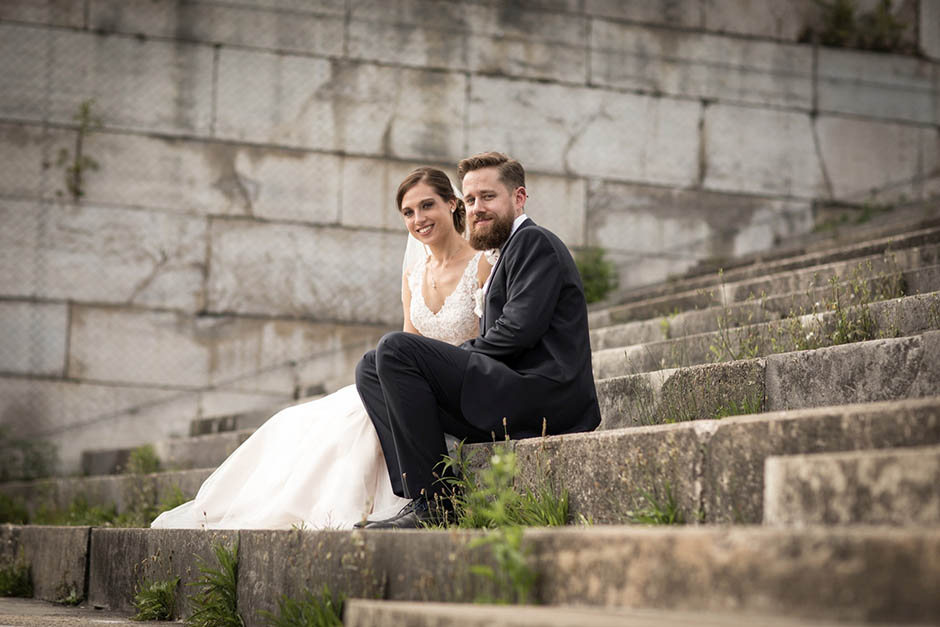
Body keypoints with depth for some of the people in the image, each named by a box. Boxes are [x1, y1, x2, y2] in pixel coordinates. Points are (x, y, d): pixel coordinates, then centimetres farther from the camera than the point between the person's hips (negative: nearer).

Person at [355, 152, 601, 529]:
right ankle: (417, 493, -11)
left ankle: (430, 503, -22)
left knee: (395, 349, -21)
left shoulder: (533, 241, -2)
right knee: (371, 369, 6)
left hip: (542, 394, -10)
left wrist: (460, 357, -6)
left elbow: (521, 329, -16)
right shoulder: (510, 251, 28)